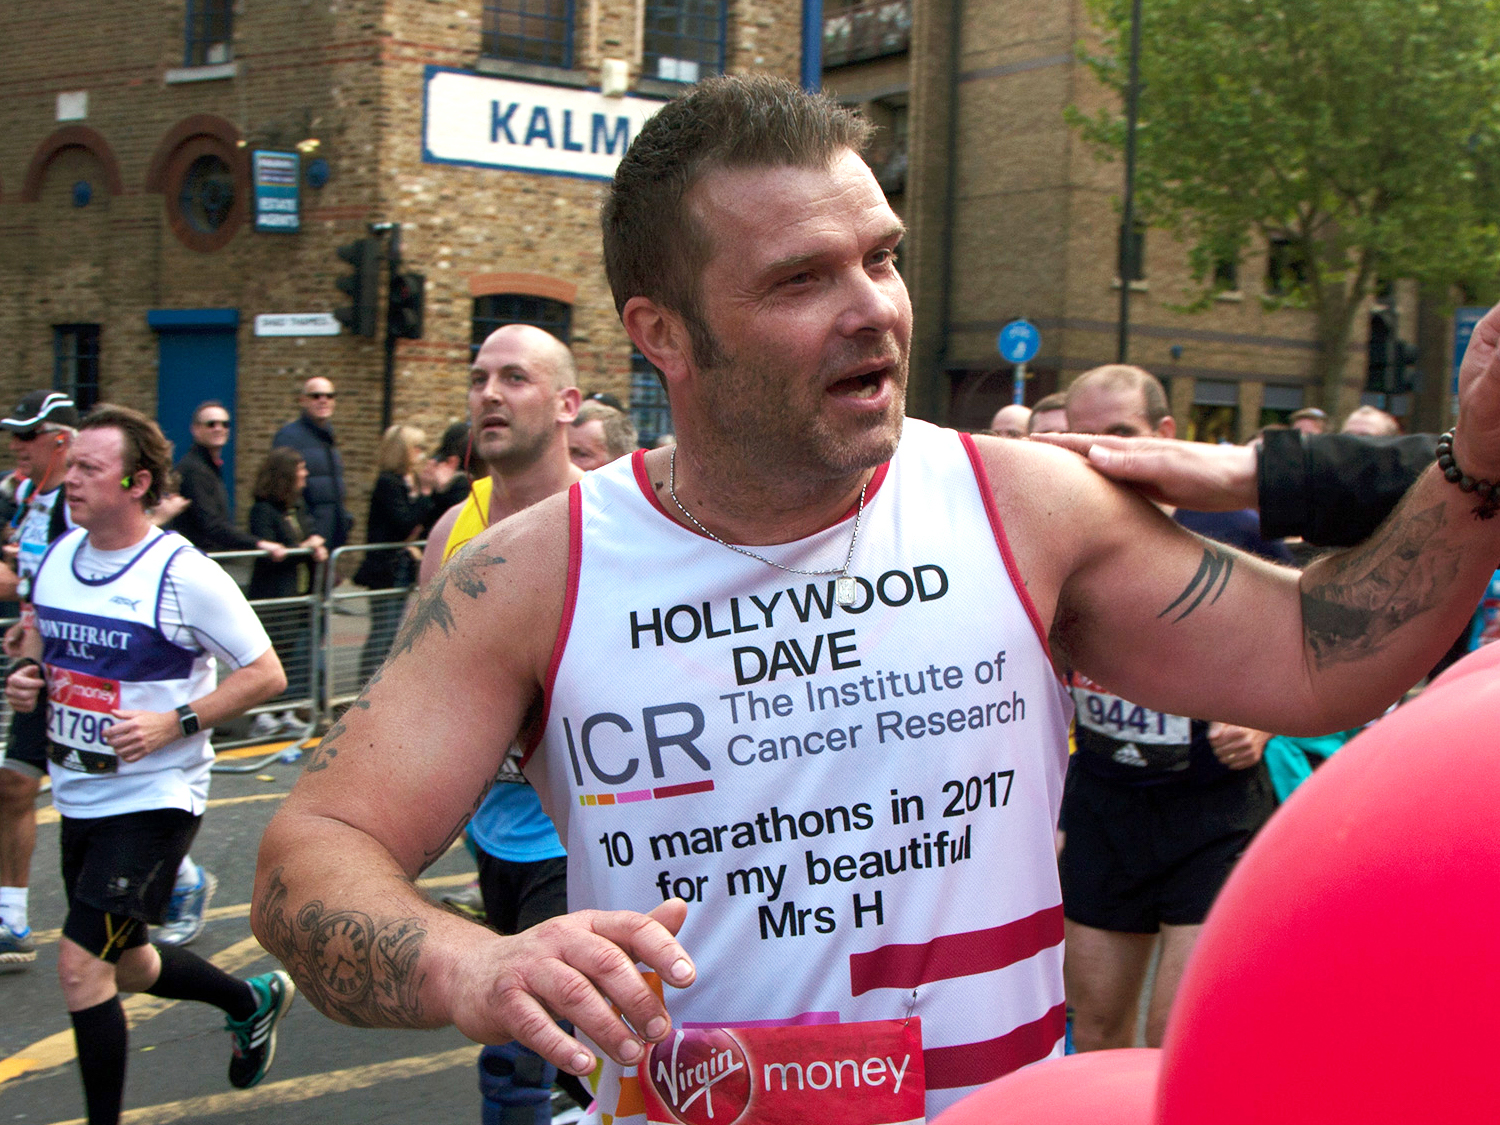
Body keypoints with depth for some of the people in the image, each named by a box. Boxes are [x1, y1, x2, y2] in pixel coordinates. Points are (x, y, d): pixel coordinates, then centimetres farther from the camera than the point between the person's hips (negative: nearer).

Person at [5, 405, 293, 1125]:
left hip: (152, 798, -7)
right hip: (78, 795, 7)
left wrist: (175, 722, -22)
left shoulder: (182, 575, -16)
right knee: (127, 965, 19)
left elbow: (266, 675, -12)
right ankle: (254, 1002, 45)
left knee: (80, 965, -13)